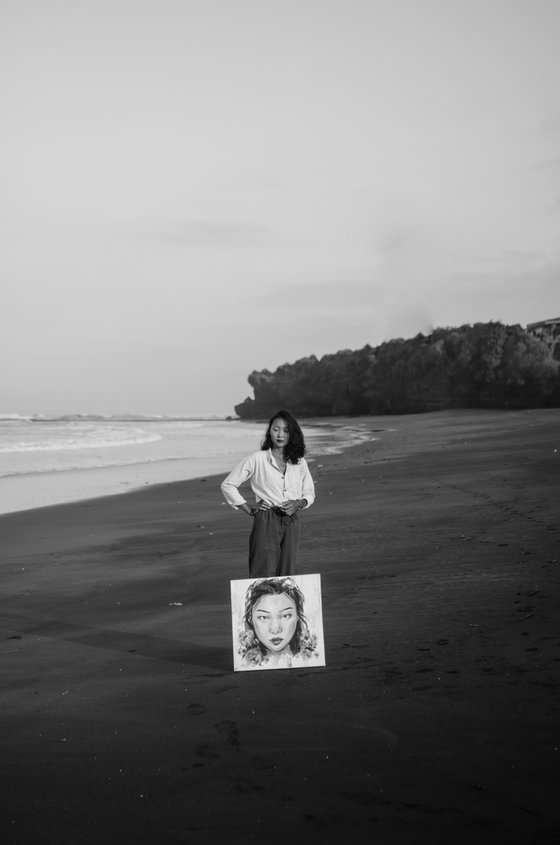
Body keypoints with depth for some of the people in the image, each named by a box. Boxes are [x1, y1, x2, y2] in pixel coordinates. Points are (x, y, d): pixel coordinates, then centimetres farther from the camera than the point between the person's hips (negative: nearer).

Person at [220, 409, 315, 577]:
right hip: (266, 522, -4)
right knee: (263, 576, -11)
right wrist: (249, 510, -1)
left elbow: (309, 493, 21)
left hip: (291, 523, 4)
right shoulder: (257, 459, -1)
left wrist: (299, 503, -2)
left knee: (287, 576, 3)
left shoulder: (299, 462, 10)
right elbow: (228, 485, 3)